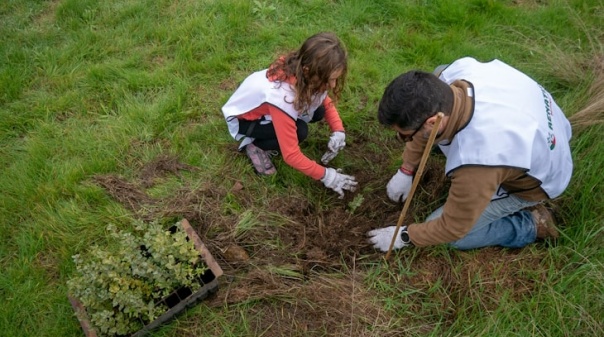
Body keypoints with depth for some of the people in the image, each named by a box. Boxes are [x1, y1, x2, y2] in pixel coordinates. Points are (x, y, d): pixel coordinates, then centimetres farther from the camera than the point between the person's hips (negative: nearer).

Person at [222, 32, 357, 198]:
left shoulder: (299, 72, -21)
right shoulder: (282, 96, -41)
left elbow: (326, 103, -2)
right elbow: (291, 155, -35)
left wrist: (339, 132, -18)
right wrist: (325, 175, -26)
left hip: (265, 108, 7)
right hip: (243, 118, -7)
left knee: (317, 112, -14)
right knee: (299, 131, -29)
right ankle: (255, 145, -4)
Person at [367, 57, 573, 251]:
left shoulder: (478, 160, -44)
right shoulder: (456, 73, -28)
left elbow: (452, 228, -26)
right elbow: (426, 115, -5)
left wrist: (405, 236, -9)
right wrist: (406, 170, 5)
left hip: (536, 177, -6)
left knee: (448, 233, -6)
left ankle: (531, 224, 8)